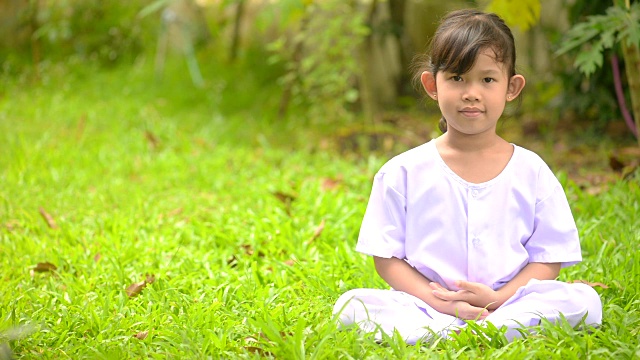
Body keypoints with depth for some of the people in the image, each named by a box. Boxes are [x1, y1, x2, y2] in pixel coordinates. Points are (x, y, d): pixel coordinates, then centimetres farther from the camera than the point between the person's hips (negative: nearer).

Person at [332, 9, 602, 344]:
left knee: (585, 301, -26)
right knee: (351, 305, -25)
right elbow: (386, 258, 2)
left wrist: (498, 298, -13)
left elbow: (549, 259, 5)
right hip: (426, 306, -1)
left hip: (509, 303, 1)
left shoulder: (531, 172, 6)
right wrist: (440, 301, -14)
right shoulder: (403, 173, 4)